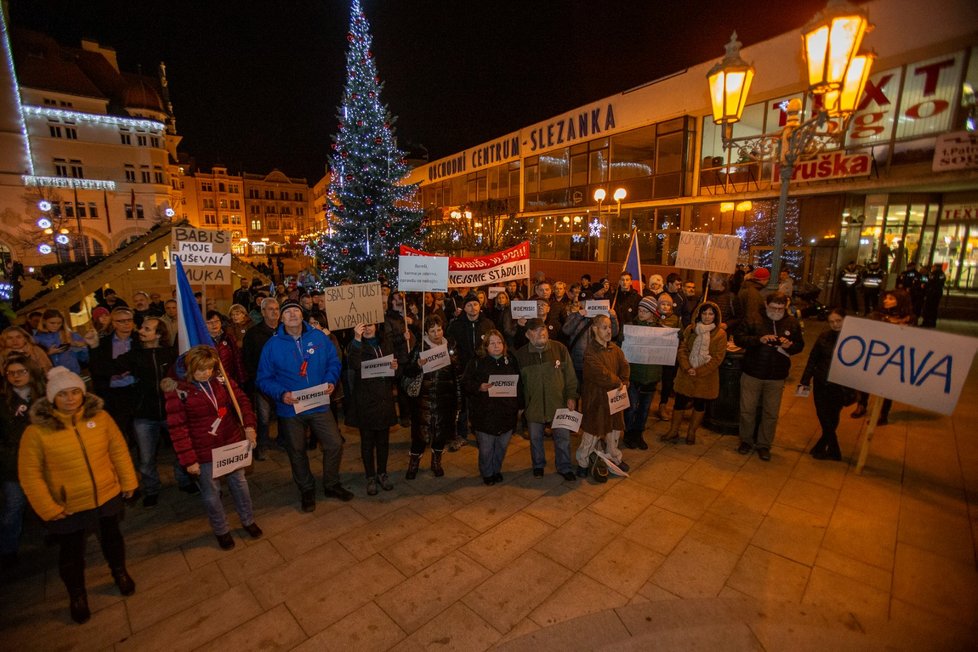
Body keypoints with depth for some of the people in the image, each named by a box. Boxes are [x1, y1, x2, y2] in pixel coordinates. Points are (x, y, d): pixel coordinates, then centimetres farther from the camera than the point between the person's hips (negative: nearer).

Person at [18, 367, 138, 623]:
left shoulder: (100, 417, -11)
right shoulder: (36, 431, -16)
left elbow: (119, 450, -4)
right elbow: (29, 474, -10)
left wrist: (128, 481, -1)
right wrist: (47, 508, -11)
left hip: (107, 495, 2)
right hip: (68, 506, -2)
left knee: (111, 537, 23)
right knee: (71, 551, 17)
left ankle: (120, 572, 50)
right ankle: (77, 596, 44)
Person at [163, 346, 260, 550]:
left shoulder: (221, 380, -6)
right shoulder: (178, 391, -16)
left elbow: (241, 400, 0)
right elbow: (177, 428, -14)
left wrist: (249, 425, -16)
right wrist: (188, 460, -14)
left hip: (232, 444, 4)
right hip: (204, 452, -3)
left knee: (239, 483, 19)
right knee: (211, 493, 14)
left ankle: (248, 520, 41)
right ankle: (221, 530, 38)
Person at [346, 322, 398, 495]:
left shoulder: (386, 342, 6)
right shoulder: (356, 344, -5)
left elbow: (394, 365, 17)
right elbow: (353, 364, -27)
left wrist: (395, 366, -6)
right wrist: (357, 339, -31)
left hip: (384, 398, 3)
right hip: (365, 400, -3)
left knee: (383, 439, 13)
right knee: (367, 440, 9)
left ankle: (382, 473, 31)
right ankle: (370, 477, 25)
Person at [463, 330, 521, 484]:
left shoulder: (511, 361, 8)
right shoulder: (476, 362, -2)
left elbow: (519, 384, 14)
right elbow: (465, 383, -3)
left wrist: (519, 405, 9)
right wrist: (479, 387, -21)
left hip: (507, 413, 3)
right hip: (485, 414, -3)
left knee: (502, 445, 13)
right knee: (486, 448, 4)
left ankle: (497, 470, 37)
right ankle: (487, 473, 28)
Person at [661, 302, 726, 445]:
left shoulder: (720, 334, -6)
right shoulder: (690, 329, 2)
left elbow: (717, 358, -10)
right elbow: (682, 350, -1)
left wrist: (698, 372, -16)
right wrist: (687, 368, -15)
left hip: (705, 377, -1)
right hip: (686, 375, 1)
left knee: (699, 404, 13)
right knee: (679, 402, 6)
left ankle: (691, 432, 29)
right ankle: (673, 432, 19)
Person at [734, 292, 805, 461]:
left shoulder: (792, 323, 4)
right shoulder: (753, 319, -6)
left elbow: (800, 345, 10)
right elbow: (738, 338, -12)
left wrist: (789, 345, -13)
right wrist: (759, 339, -25)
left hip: (776, 377, 2)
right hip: (751, 374, -2)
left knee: (771, 413, 9)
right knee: (747, 410, 8)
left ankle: (764, 445, 26)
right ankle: (746, 440, 27)